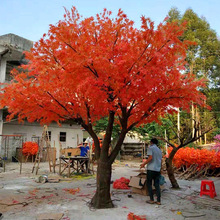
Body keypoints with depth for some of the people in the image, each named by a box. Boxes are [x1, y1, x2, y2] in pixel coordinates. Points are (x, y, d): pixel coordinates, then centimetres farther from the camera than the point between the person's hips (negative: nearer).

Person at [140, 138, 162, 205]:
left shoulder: (150, 147, -4)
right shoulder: (159, 150, 16)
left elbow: (150, 157, -17)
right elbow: (160, 160, 17)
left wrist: (144, 163, -9)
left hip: (151, 169, -6)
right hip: (158, 169, 6)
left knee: (149, 184, 5)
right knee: (157, 185, 8)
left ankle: (151, 200, 6)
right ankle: (158, 201, 8)